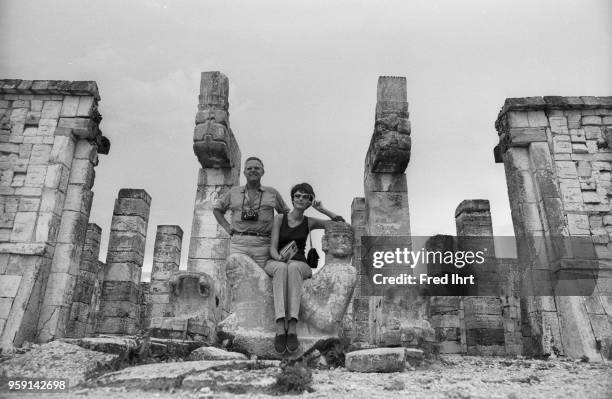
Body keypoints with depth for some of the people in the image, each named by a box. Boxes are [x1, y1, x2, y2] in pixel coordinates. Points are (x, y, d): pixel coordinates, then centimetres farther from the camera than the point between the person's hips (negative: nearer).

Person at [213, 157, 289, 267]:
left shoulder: (272, 193, 13)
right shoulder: (233, 192, 15)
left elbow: (286, 213, 23)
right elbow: (217, 209, 25)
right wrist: (227, 227, 12)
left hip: (263, 245, 0)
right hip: (238, 244, 0)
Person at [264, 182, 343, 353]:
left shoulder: (309, 222, 11)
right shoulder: (279, 218, 5)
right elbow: (273, 247, -4)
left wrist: (322, 209, -1)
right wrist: (280, 258, -26)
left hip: (299, 265, 1)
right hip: (275, 263, -1)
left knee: (293, 268, -39)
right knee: (281, 268, -40)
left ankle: (292, 328, -49)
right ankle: (280, 328, -51)